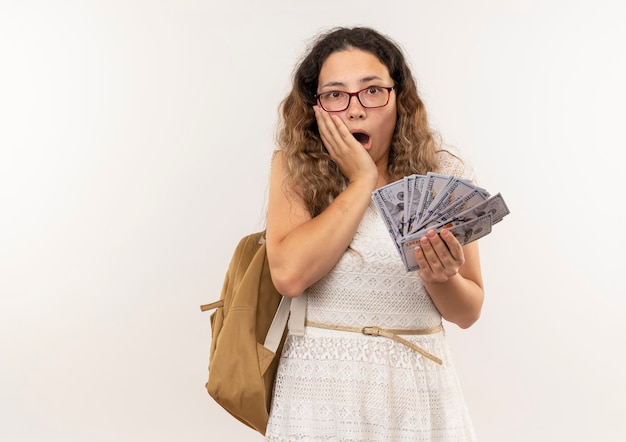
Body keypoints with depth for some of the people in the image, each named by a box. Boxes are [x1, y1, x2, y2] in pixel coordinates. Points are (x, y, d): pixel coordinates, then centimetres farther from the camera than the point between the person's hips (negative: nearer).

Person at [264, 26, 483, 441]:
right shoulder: (295, 167, -5)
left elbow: (469, 311, 3)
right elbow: (290, 274, -22)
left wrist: (441, 278, -18)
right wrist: (362, 181, -16)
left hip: (420, 390, 2)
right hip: (321, 387, -1)